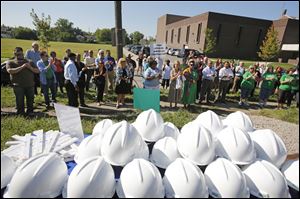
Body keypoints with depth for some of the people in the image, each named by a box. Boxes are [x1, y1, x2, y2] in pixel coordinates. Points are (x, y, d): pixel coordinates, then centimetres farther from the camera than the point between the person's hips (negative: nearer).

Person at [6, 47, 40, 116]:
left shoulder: (30, 62, 16)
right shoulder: (10, 62, 10)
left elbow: (37, 71, 10)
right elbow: (10, 71, -10)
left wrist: (30, 67, -7)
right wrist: (21, 67, -14)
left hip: (30, 85, 2)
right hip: (18, 85, -2)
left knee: (30, 99, 4)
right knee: (19, 100, 1)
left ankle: (30, 111, 15)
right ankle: (21, 113, 12)